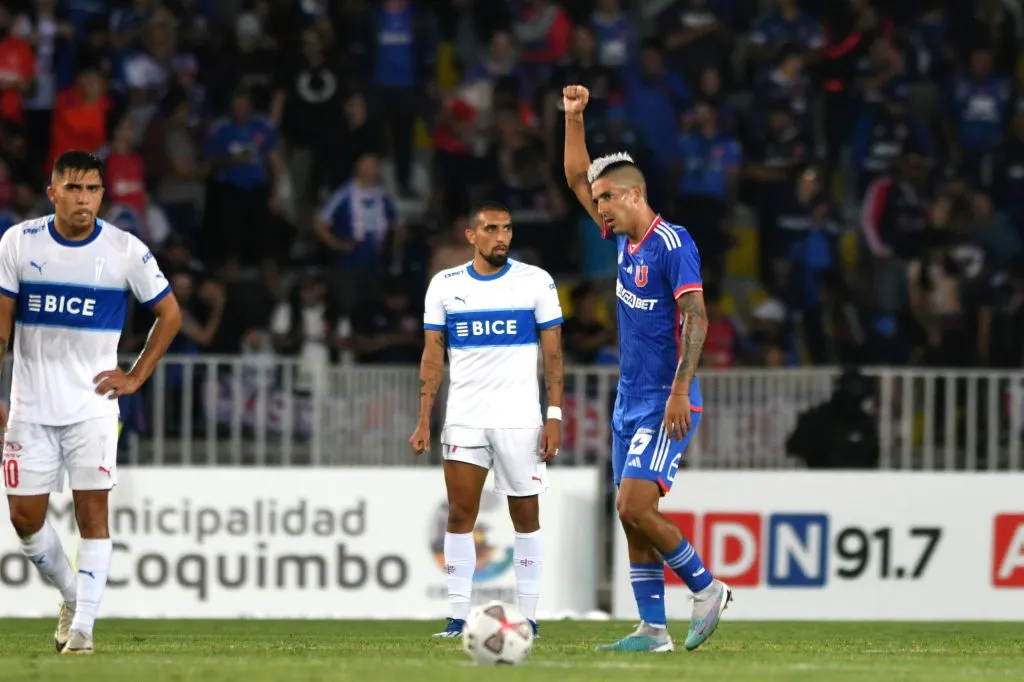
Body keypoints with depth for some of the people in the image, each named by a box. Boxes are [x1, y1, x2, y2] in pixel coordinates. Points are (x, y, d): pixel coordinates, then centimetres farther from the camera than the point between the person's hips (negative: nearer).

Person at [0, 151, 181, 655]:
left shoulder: (126, 251, -5)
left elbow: (170, 314, 8)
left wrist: (136, 376, 1)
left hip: (93, 403, -1)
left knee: (92, 512, -8)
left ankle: (83, 625, -3)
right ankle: (72, 597, 26)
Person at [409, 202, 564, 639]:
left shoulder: (535, 282, 1)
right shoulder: (445, 285, 6)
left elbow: (553, 353, 2)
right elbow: (433, 355, 8)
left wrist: (555, 417, -6)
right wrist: (424, 421, 0)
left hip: (520, 418, -1)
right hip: (464, 418, 1)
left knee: (525, 515, 1)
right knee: (460, 515, -3)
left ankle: (528, 617, 6)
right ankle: (458, 618, -1)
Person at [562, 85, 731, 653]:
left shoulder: (672, 243, -13)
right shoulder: (623, 238, 11)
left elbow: (696, 318, -19)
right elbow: (577, 178, 21)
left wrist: (681, 389, -25)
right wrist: (573, 118, 10)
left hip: (664, 404, -9)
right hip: (629, 402, 9)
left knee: (634, 506, -16)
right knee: (633, 517, 4)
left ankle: (707, 589, -1)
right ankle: (653, 629, 6)